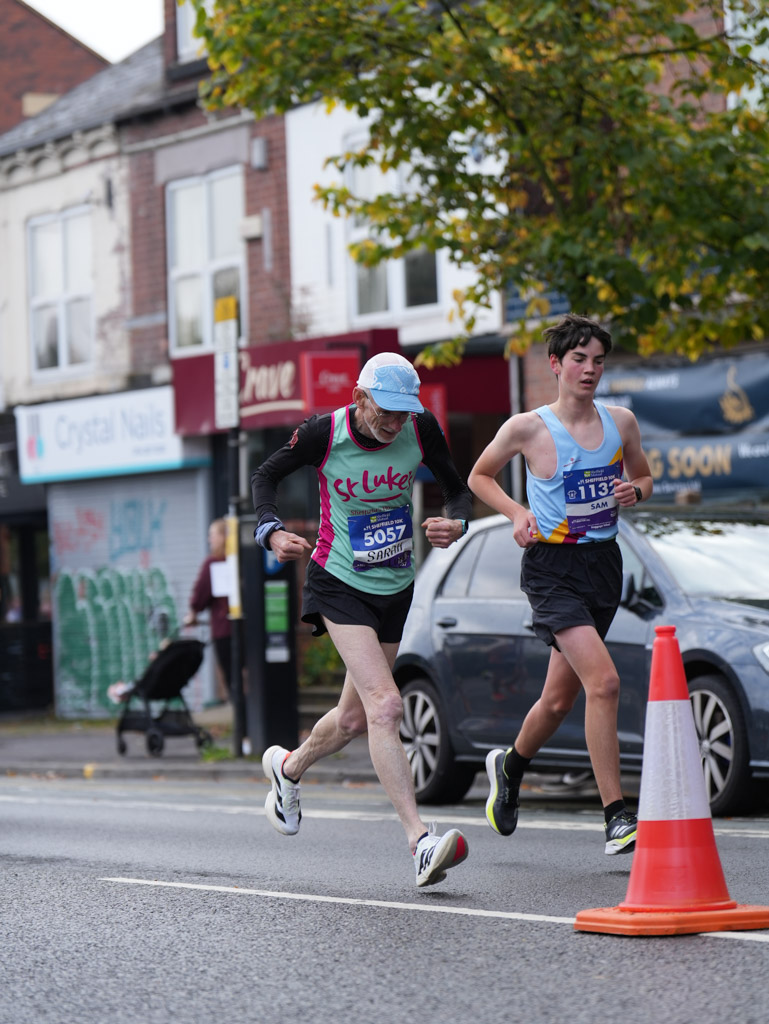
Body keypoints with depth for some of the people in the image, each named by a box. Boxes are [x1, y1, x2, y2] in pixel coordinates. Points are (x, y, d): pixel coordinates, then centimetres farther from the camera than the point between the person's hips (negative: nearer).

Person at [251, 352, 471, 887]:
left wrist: (455, 523, -19)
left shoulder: (421, 428, -11)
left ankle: (289, 768, 49)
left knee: (355, 718, 16)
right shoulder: (324, 433, -17)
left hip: (396, 588, 5)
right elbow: (266, 476, -1)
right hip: (339, 583, -5)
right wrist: (272, 531, -18)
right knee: (386, 707, -23)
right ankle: (421, 843, -28)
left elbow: (457, 487, 3)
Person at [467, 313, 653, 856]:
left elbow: (644, 476, 20)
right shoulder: (528, 427, -7)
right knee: (603, 680, -22)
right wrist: (517, 513, -8)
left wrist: (634, 491, -4)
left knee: (560, 699, 16)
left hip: (604, 562, 5)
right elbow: (479, 476, 8)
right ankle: (616, 817, -18)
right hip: (553, 566, -5)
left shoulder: (622, 422, 4)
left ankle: (510, 766, 46)